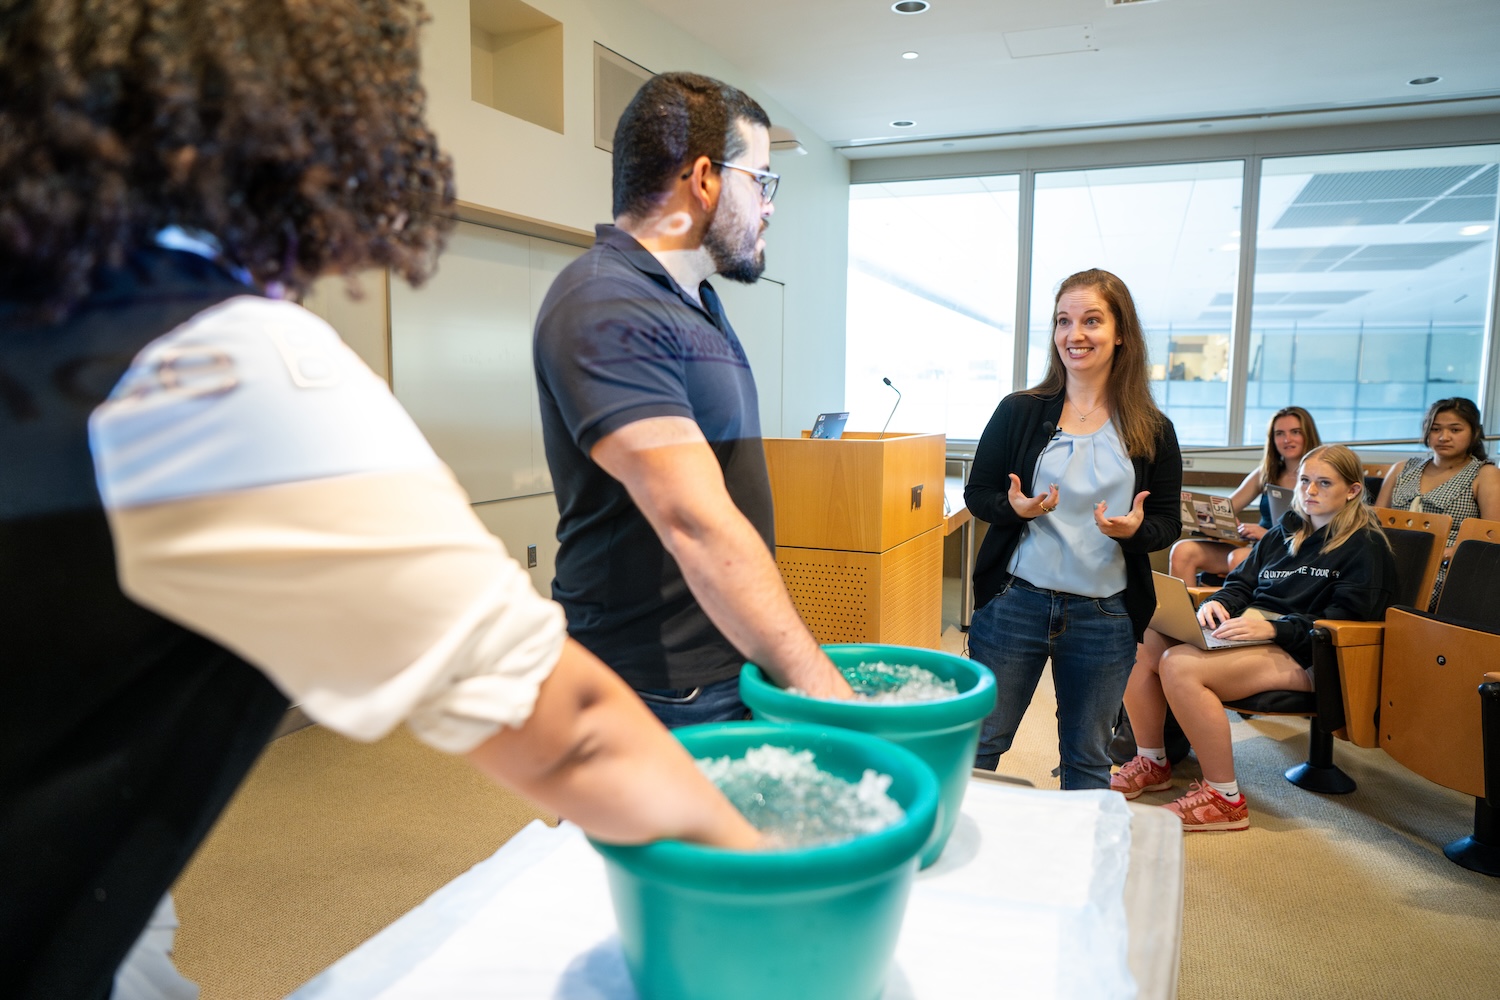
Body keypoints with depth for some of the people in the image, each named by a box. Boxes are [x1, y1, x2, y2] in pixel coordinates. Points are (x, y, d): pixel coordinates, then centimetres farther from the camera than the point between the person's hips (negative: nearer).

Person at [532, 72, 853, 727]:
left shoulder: (697, 301, 14)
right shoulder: (605, 310, -20)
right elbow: (697, 523, -29)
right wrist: (819, 685, -29)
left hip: (734, 670, 9)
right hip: (659, 697, -9)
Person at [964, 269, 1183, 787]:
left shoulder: (1152, 430, 2)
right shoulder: (1019, 411, -1)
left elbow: (1169, 522, 5)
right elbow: (976, 494, 3)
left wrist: (1135, 529, -17)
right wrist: (1016, 508, -18)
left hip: (1105, 617, 1)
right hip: (1015, 603, -1)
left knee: (1088, 758, 16)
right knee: (980, 743, 9)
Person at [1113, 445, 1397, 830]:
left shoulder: (1366, 547, 2)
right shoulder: (1283, 533, 23)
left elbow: (1344, 618, -10)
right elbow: (1241, 584, 22)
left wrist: (1273, 627, -24)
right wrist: (1216, 603, -3)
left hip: (1300, 654, -7)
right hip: (1246, 631, 7)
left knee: (1180, 666, -32)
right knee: (1144, 641, -17)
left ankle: (1224, 798, -20)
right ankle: (1151, 762, 1)